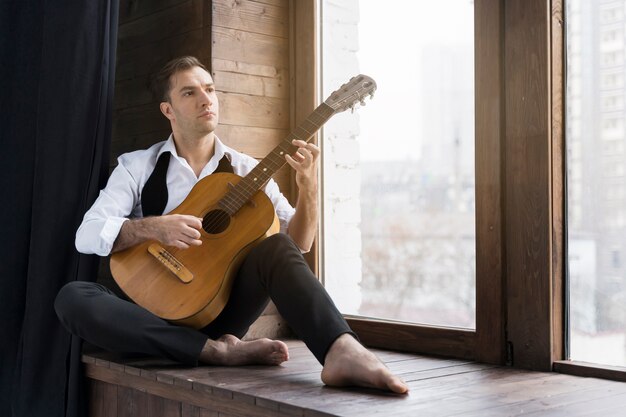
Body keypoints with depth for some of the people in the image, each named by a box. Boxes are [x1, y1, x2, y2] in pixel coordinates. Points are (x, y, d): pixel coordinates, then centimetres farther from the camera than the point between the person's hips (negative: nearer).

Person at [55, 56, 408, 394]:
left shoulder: (246, 171, 7)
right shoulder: (137, 167, 4)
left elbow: (298, 243, -1)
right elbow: (88, 235, -8)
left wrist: (309, 185, -18)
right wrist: (154, 227, -25)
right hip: (157, 310, 0)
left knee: (276, 246, -26)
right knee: (72, 298, -29)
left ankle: (343, 351, -48)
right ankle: (218, 351, -33)